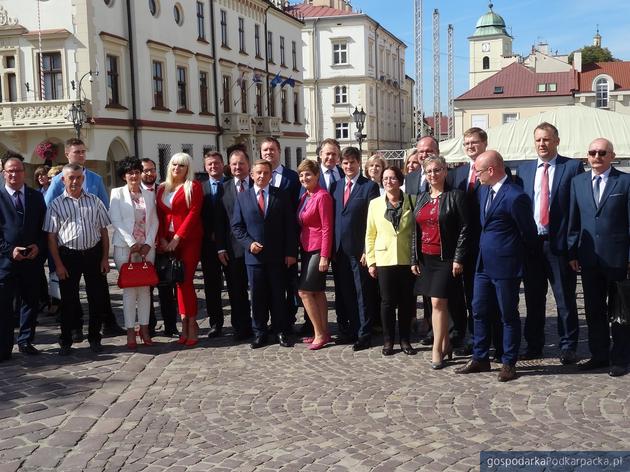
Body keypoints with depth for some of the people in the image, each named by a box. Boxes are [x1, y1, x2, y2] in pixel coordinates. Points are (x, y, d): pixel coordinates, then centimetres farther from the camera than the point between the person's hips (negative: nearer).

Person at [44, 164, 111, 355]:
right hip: (68, 255, -2)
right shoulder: (56, 204, 0)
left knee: (97, 298, 7)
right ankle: (66, 342, 17)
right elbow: (51, 237, -1)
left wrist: (105, 258, 3)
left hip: (93, 254, 2)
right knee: (68, 300, 5)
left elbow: (104, 230, 8)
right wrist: (58, 264, -7)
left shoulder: (94, 201, 7)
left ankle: (94, 338, 22)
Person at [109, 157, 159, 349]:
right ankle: (130, 331, 2)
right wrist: (132, 243, -12)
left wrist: (148, 243, -4)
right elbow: (116, 220, -4)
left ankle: (144, 327, 9)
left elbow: (154, 221, 9)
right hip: (125, 246, -3)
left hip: (146, 246, 3)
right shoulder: (117, 193, 4)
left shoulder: (149, 195, 12)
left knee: (145, 288, 3)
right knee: (129, 288, -3)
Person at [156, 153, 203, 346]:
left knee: (186, 281, -7)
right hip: (168, 241, 5)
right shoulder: (162, 188, 14)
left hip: (189, 239, -5)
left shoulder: (193, 187, -2)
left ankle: (191, 325, 1)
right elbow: (160, 215, 12)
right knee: (180, 281, 6)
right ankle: (186, 325, 10)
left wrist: (177, 238, -14)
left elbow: (194, 213, -10)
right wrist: (162, 239, -1)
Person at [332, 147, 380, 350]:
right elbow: (333, 218, 13)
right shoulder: (336, 186, 13)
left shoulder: (370, 186, -4)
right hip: (339, 249, 5)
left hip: (359, 249, -5)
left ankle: (363, 335, 9)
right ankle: (346, 331, 22)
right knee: (343, 293, 11)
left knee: (362, 293, 2)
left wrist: (368, 250, -13)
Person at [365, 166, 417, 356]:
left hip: (407, 259, 0)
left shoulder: (412, 201, 1)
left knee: (406, 302, 6)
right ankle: (388, 341, 16)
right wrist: (370, 261, 3)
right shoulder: (375, 204, 5)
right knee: (387, 302, 4)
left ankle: (405, 340, 19)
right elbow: (370, 235, 8)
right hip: (384, 259, 0)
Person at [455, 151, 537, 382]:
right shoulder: (484, 190, 7)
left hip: (505, 267, -8)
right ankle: (480, 359, 25)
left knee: (509, 316, 6)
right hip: (484, 264, 8)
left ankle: (509, 363, 19)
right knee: (479, 312, 13)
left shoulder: (515, 197, -18)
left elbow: (529, 234, -9)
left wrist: (517, 257, 4)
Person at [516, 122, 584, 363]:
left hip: (559, 243, -3)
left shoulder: (573, 167, 0)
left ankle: (568, 347, 16)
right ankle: (534, 345, 23)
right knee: (533, 298, 12)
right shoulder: (524, 169, 11)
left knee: (565, 299, 4)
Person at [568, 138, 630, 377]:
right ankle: (599, 355, 24)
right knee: (593, 310, 12)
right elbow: (574, 220, 8)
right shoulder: (578, 181, 7)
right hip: (589, 258, 4)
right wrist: (573, 252, 4)